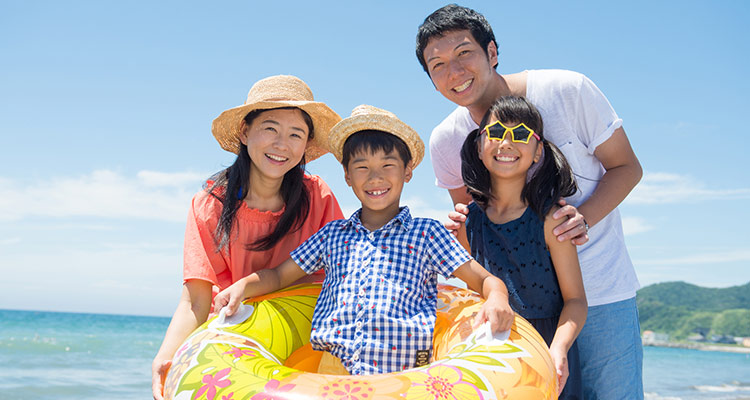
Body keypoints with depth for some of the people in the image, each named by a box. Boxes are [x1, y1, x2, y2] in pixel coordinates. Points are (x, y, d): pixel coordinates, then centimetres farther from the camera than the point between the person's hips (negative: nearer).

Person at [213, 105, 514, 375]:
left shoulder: (425, 232, 12)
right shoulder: (333, 234, 19)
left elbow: (485, 279, 10)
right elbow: (279, 276, 24)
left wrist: (496, 298, -13)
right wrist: (244, 286, 3)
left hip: (404, 375, 0)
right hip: (331, 373, 0)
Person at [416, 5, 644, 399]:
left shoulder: (567, 90, -13)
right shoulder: (444, 141, -4)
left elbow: (626, 167, -4)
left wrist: (584, 217, -21)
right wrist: (461, 223, -13)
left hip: (601, 290, -2)